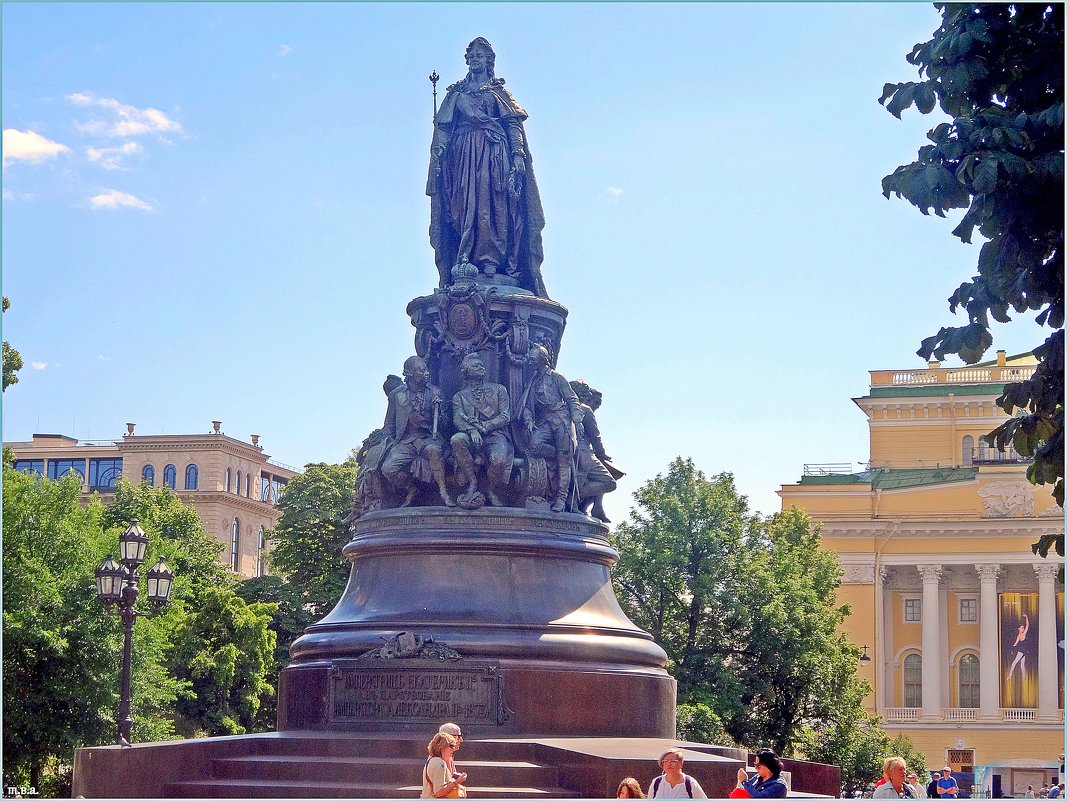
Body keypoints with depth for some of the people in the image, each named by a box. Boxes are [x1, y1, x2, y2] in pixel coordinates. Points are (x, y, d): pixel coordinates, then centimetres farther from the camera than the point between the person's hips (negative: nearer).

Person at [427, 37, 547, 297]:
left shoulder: (498, 91, 17)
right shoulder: (456, 93, 22)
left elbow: (513, 125, 7)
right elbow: (442, 127, 14)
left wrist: (518, 155, -8)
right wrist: (438, 153, -3)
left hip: (494, 152, -2)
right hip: (462, 153, 2)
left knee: (494, 205, -14)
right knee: (464, 205, -11)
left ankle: (492, 264, -22)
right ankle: (463, 265, -19)